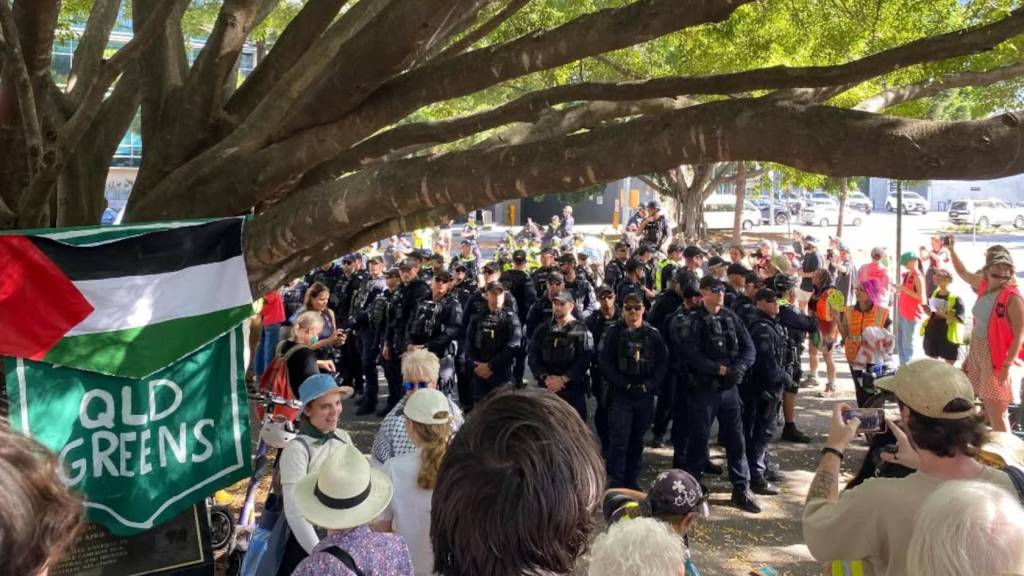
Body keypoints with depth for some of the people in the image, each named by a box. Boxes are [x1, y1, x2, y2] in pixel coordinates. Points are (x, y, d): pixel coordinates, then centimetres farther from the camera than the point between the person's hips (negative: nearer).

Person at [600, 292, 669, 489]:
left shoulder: (653, 334, 7)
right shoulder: (614, 333, 1)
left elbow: (663, 362, 5)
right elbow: (605, 362, -5)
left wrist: (650, 384, -8)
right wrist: (624, 384, -11)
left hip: (645, 394, 3)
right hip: (621, 394, -3)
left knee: (637, 440, 11)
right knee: (619, 439, -8)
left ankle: (632, 480, 20)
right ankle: (616, 482, -2)